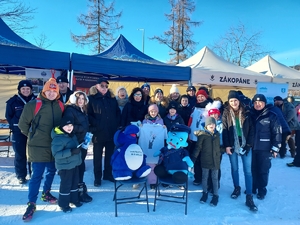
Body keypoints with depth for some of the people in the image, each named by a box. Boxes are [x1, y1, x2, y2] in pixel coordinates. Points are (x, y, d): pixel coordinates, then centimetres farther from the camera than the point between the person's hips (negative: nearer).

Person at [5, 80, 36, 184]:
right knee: (20, 154, 5)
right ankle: (21, 176, 18)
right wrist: (15, 126, -1)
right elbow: (8, 116, 5)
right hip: (19, 132, -1)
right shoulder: (13, 101, -2)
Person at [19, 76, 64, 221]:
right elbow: (23, 124, -3)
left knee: (51, 171, 17)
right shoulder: (33, 105, -10)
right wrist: (32, 136, 3)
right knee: (37, 175, 0)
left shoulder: (60, 106, 2)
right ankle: (31, 204, 13)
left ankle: (46, 193, 38)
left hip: (55, 145, 5)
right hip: (38, 146, -4)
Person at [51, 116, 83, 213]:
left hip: (74, 164, 9)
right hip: (65, 166, -9)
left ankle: (74, 199, 36)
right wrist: (71, 151, -36)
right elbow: (56, 154, -31)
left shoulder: (72, 135, 7)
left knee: (75, 182, 19)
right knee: (66, 185, 2)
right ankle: (63, 204, 20)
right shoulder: (58, 138, -23)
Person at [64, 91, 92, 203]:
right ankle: (80, 190, 6)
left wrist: (87, 133, 5)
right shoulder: (70, 110, -10)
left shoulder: (83, 111, 17)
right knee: (78, 166, -4)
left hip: (82, 142, 8)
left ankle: (80, 186, 28)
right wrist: (82, 129, -18)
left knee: (80, 165, 15)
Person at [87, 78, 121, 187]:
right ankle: (97, 177, 19)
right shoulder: (91, 98, -1)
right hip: (98, 132, -4)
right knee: (97, 156, 7)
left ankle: (108, 174, 29)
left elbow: (118, 112, 15)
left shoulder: (112, 99, 11)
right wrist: (96, 125, -15)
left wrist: (117, 124, 3)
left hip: (111, 132, 4)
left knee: (110, 155, 14)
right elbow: (88, 114, -6)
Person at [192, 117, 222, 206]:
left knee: (215, 178, 9)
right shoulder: (202, 134, -8)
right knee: (204, 177, 11)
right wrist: (193, 157, -11)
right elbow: (198, 147, -7)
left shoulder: (217, 134, 4)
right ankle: (205, 193, 29)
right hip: (205, 160, -2)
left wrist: (219, 155, 18)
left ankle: (215, 195, 23)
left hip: (215, 160, 2)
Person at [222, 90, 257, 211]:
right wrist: (227, 146, -8)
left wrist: (249, 144, -8)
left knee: (248, 170, -1)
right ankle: (237, 188, 34)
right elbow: (224, 130, -2)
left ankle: (249, 197, 4)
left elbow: (251, 129, 0)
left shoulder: (246, 113, -1)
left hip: (245, 145, -1)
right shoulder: (226, 113, 0)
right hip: (232, 145, 1)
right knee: (234, 168, 14)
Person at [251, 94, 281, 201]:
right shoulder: (250, 115, 3)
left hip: (265, 149, -3)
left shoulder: (271, 116, -6)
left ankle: (262, 190, 24)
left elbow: (277, 133, -6)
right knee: (252, 169, 13)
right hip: (251, 148, 3)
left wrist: (275, 148, -9)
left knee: (263, 170, 7)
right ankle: (252, 187, 30)